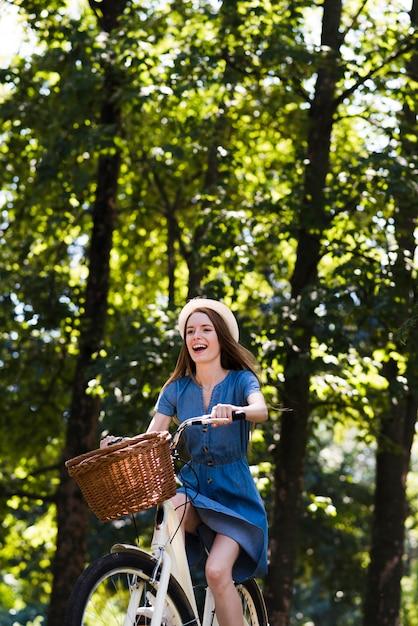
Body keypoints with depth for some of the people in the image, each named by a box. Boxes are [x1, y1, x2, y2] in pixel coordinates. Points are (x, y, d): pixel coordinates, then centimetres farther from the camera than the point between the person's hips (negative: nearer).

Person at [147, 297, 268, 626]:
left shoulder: (241, 380, -5)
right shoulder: (176, 389, 5)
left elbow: (261, 410, -28)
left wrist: (234, 411, -50)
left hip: (233, 491, -2)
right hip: (194, 483, 2)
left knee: (217, 571, -24)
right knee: (173, 508, -35)